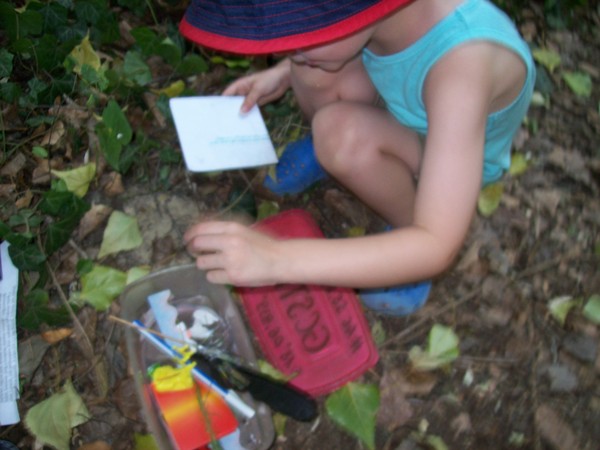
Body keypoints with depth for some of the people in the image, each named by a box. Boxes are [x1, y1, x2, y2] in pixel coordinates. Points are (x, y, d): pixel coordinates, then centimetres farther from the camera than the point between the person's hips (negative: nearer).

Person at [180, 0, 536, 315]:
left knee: (344, 132, -33)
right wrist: (283, 73, -13)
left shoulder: (463, 64, -41)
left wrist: (278, 260, -51)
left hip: (459, 157, -5)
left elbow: (438, 248, -45)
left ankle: (410, 231, -6)